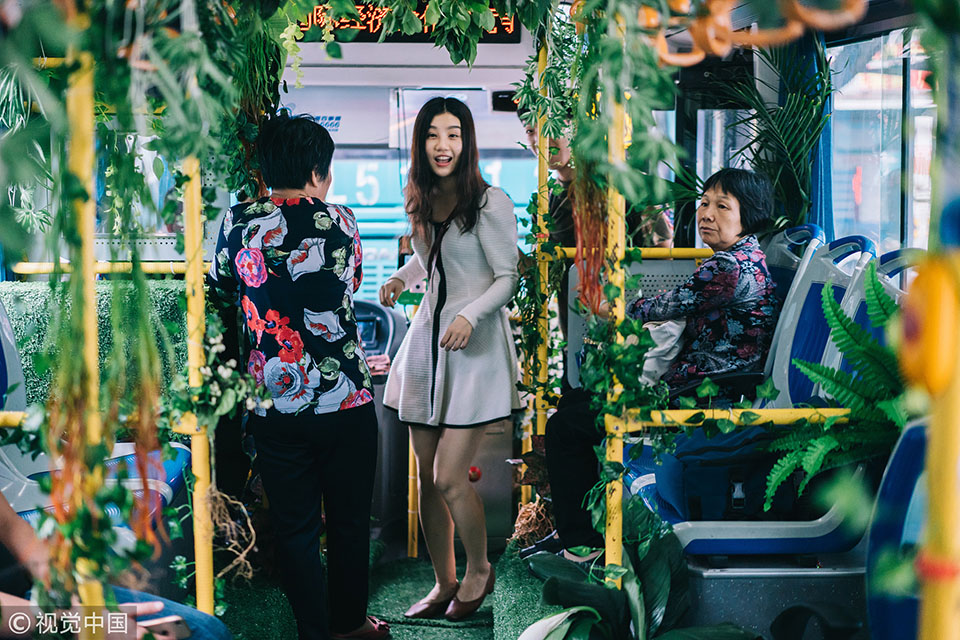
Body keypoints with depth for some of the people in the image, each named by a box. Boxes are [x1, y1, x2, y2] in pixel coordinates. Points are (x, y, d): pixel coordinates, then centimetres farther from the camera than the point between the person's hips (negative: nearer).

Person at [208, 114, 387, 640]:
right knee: (348, 522, 15)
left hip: (274, 406, 1)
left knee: (294, 528, 10)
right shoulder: (339, 221, -5)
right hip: (345, 399, 0)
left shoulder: (239, 222, -4)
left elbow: (222, 290, 13)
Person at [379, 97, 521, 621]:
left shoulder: (490, 203, -9)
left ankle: (479, 569, 17)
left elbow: (507, 277, -9)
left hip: (475, 346, -6)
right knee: (426, 478, 8)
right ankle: (444, 584, 24)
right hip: (427, 339, 6)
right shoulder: (422, 202, 10)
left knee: (448, 477, -9)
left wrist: (470, 316, -24)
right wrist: (401, 278, 6)